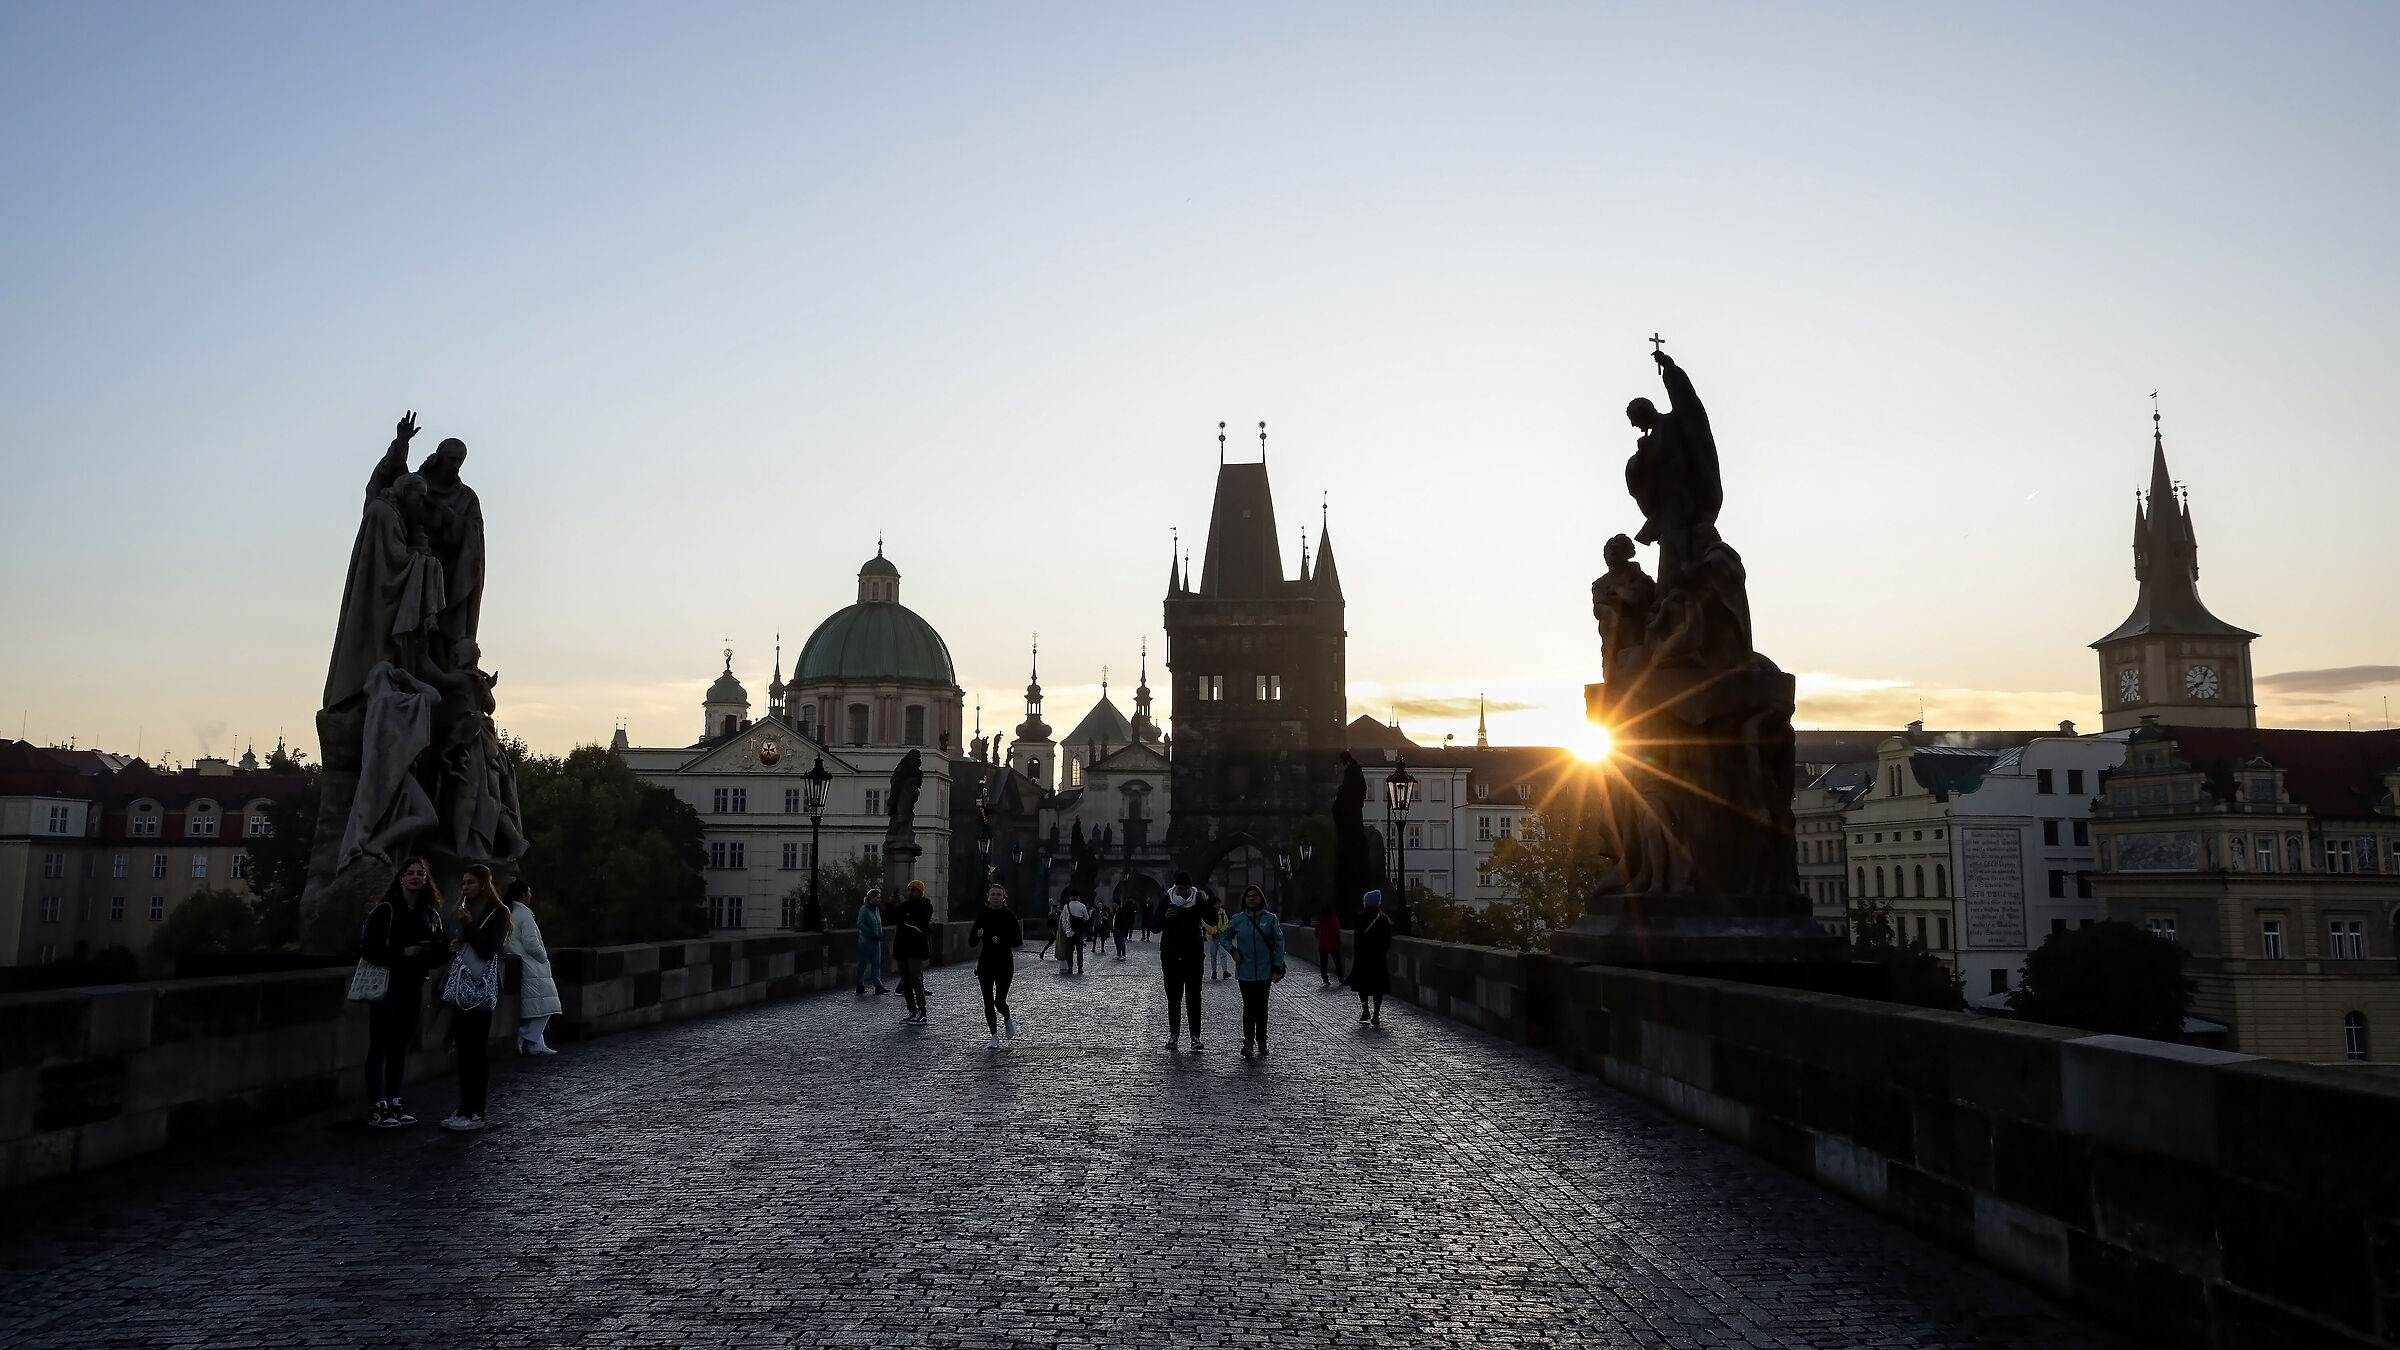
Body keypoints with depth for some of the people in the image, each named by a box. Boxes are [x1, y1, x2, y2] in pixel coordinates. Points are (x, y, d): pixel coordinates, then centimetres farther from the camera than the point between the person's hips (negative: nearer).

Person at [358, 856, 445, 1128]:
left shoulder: (431, 914, 11)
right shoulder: (385, 909, -5)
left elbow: (438, 951, 15)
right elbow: (367, 948, -12)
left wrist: (428, 951, -7)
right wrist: (402, 953, -19)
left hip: (414, 987, 5)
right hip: (387, 984, -5)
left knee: (402, 1047, 9)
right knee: (380, 1046, -4)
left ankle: (395, 1103, 15)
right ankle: (377, 1107, -2)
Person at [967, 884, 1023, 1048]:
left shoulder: (1009, 917, -4)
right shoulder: (982, 917, 4)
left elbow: (1018, 941, -7)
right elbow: (971, 942, 3)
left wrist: (1001, 940, -21)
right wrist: (977, 935, -18)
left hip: (1004, 964, -3)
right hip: (985, 964, 3)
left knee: (1000, 1001, -8)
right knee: (988, 1002, 3)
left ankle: (1008, 1018, 26)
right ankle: (994, 1036, 17)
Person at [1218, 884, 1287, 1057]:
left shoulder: (1270, 919, -1)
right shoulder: (1237, 919, 2)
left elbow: (1279, 944, 1)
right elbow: (1224, 937, 16)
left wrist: (1277, 968, -3)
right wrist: (1233, 950, -2)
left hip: (1264, 971, 0)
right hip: (1245, 971, 0)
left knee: (1261, 1007, 6)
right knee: (1249, 1007, 0)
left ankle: (1261, 1041, 16)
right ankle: (1248, 1042, 3)